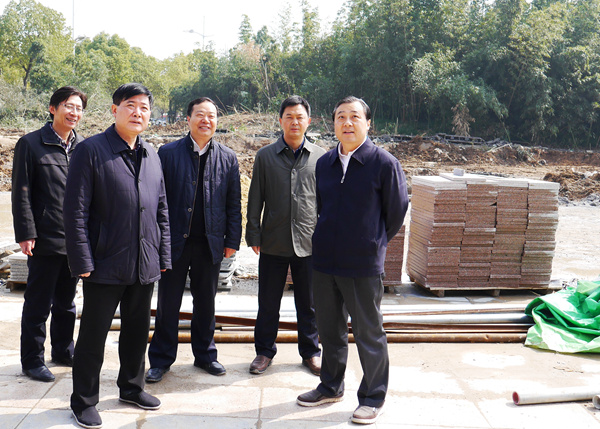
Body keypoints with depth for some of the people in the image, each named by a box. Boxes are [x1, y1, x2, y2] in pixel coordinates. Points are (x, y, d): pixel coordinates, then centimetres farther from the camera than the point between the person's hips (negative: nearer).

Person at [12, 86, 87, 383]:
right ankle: (32, 361, 18)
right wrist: (25, 234, -12)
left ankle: (63, 351, 32)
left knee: (66, 302, 17)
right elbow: (21, 193, -6)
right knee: (38, 305, 5)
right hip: (45, 240, -5)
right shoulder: (30, 144, -4)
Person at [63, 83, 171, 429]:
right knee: (94, 335, 6)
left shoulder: (152, 155, 10)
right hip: (106, 266, -5)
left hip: (145, 266, 5)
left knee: (138, 330, 17)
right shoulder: (91, 151, -7)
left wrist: (164, 255, 10)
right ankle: (84, 401, 22)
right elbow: (76, 212, -11)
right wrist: (83, 262, -14)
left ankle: (131, 387, 36)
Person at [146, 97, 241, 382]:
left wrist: (232, 240, 2)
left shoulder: (227, 158, 6)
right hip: (174, 241, -1)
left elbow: (234, 203, 7)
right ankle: (161, 359, 20)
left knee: (206, 303, 14)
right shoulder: (168, 153, 1)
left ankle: (205, 354, 30)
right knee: (168, 303, 6)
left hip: (210, 242, 2)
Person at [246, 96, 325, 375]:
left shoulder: (320, 157, 3)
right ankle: (265, 351, 26)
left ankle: (310, 352, 27)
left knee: (309, 303, 11)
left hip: (309, 243, 0)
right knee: (268, 302, 10)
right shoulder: (265, 156, 3)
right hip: (273, 242, 0)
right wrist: (254, 235, 1)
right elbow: (255, 200, 5)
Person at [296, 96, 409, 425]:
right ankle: (331, 386, 34)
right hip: (324, 260, 5)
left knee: (368, 333, 6)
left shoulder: (384, 163, -8)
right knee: (329, 327, 17)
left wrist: (374, 243, 7)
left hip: (364, 265, -5)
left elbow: (396, 211, -1)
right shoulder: (324, 163, 7)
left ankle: (373, 397, 21)